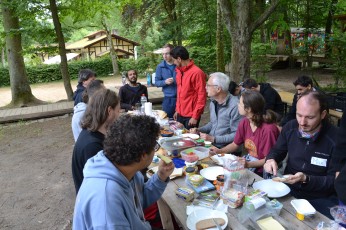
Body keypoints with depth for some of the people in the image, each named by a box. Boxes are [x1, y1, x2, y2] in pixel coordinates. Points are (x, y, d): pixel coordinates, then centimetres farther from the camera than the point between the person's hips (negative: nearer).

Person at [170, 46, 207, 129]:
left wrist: (195, 116, -15)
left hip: (191, 116, -7)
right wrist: (177, 110, 15)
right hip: (180, 114, 7)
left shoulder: (197, 72, -16)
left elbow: (202, 96, -16)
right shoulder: (179, 71, 7)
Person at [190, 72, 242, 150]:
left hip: (225, 149, -7)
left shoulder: (235, 106, -20)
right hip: (210, 145, 8)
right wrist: (199, 130, 7)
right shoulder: (213, 102, 9)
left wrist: (213, 139, -19)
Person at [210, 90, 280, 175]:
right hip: (247, 161, 6)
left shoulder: (268, 129, -25)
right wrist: (219, 151, -7)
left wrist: (248, 164, -27)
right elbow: (235, 144, 9)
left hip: (262, 172, -6)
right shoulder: (244, 123, -3)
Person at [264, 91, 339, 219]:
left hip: (320, 199, -3)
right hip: (288, 189, 4)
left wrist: (306, 179, -27)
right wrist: (271, 159, -11)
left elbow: (334, 180, -12)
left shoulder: (335, 138, -17)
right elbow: (277, 151, 11)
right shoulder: (290, 127, -4)